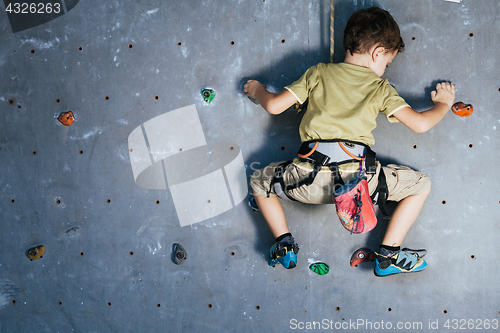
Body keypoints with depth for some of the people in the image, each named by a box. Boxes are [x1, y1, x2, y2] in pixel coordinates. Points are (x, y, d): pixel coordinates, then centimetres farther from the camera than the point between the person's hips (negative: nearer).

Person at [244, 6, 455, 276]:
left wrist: (258, 91, 34)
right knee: (421, 185, 21)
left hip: (309, 178, 2)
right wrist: (444, 103, 27)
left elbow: (274, 106, 11)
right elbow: (420, 124, 6)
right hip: (357, 179, -1)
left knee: (259, 181, 30)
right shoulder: (380, 87, 11)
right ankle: (388, 255, 15)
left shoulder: (318, 73, 14)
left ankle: (285, 246, 18)